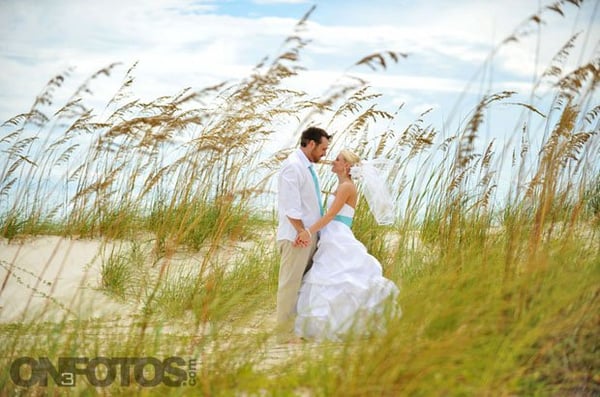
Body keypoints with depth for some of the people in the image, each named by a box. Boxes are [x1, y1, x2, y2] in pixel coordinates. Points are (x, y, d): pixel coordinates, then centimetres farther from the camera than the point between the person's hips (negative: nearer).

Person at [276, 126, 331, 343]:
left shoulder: (308, 167, 15)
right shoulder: (292, 166, -14)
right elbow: (291, 206, -19)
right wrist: (302, 232, -18)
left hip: (310, 235, 10)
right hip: (297, 237, -9)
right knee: (290, 283, -4)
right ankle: (285, 331, 2)